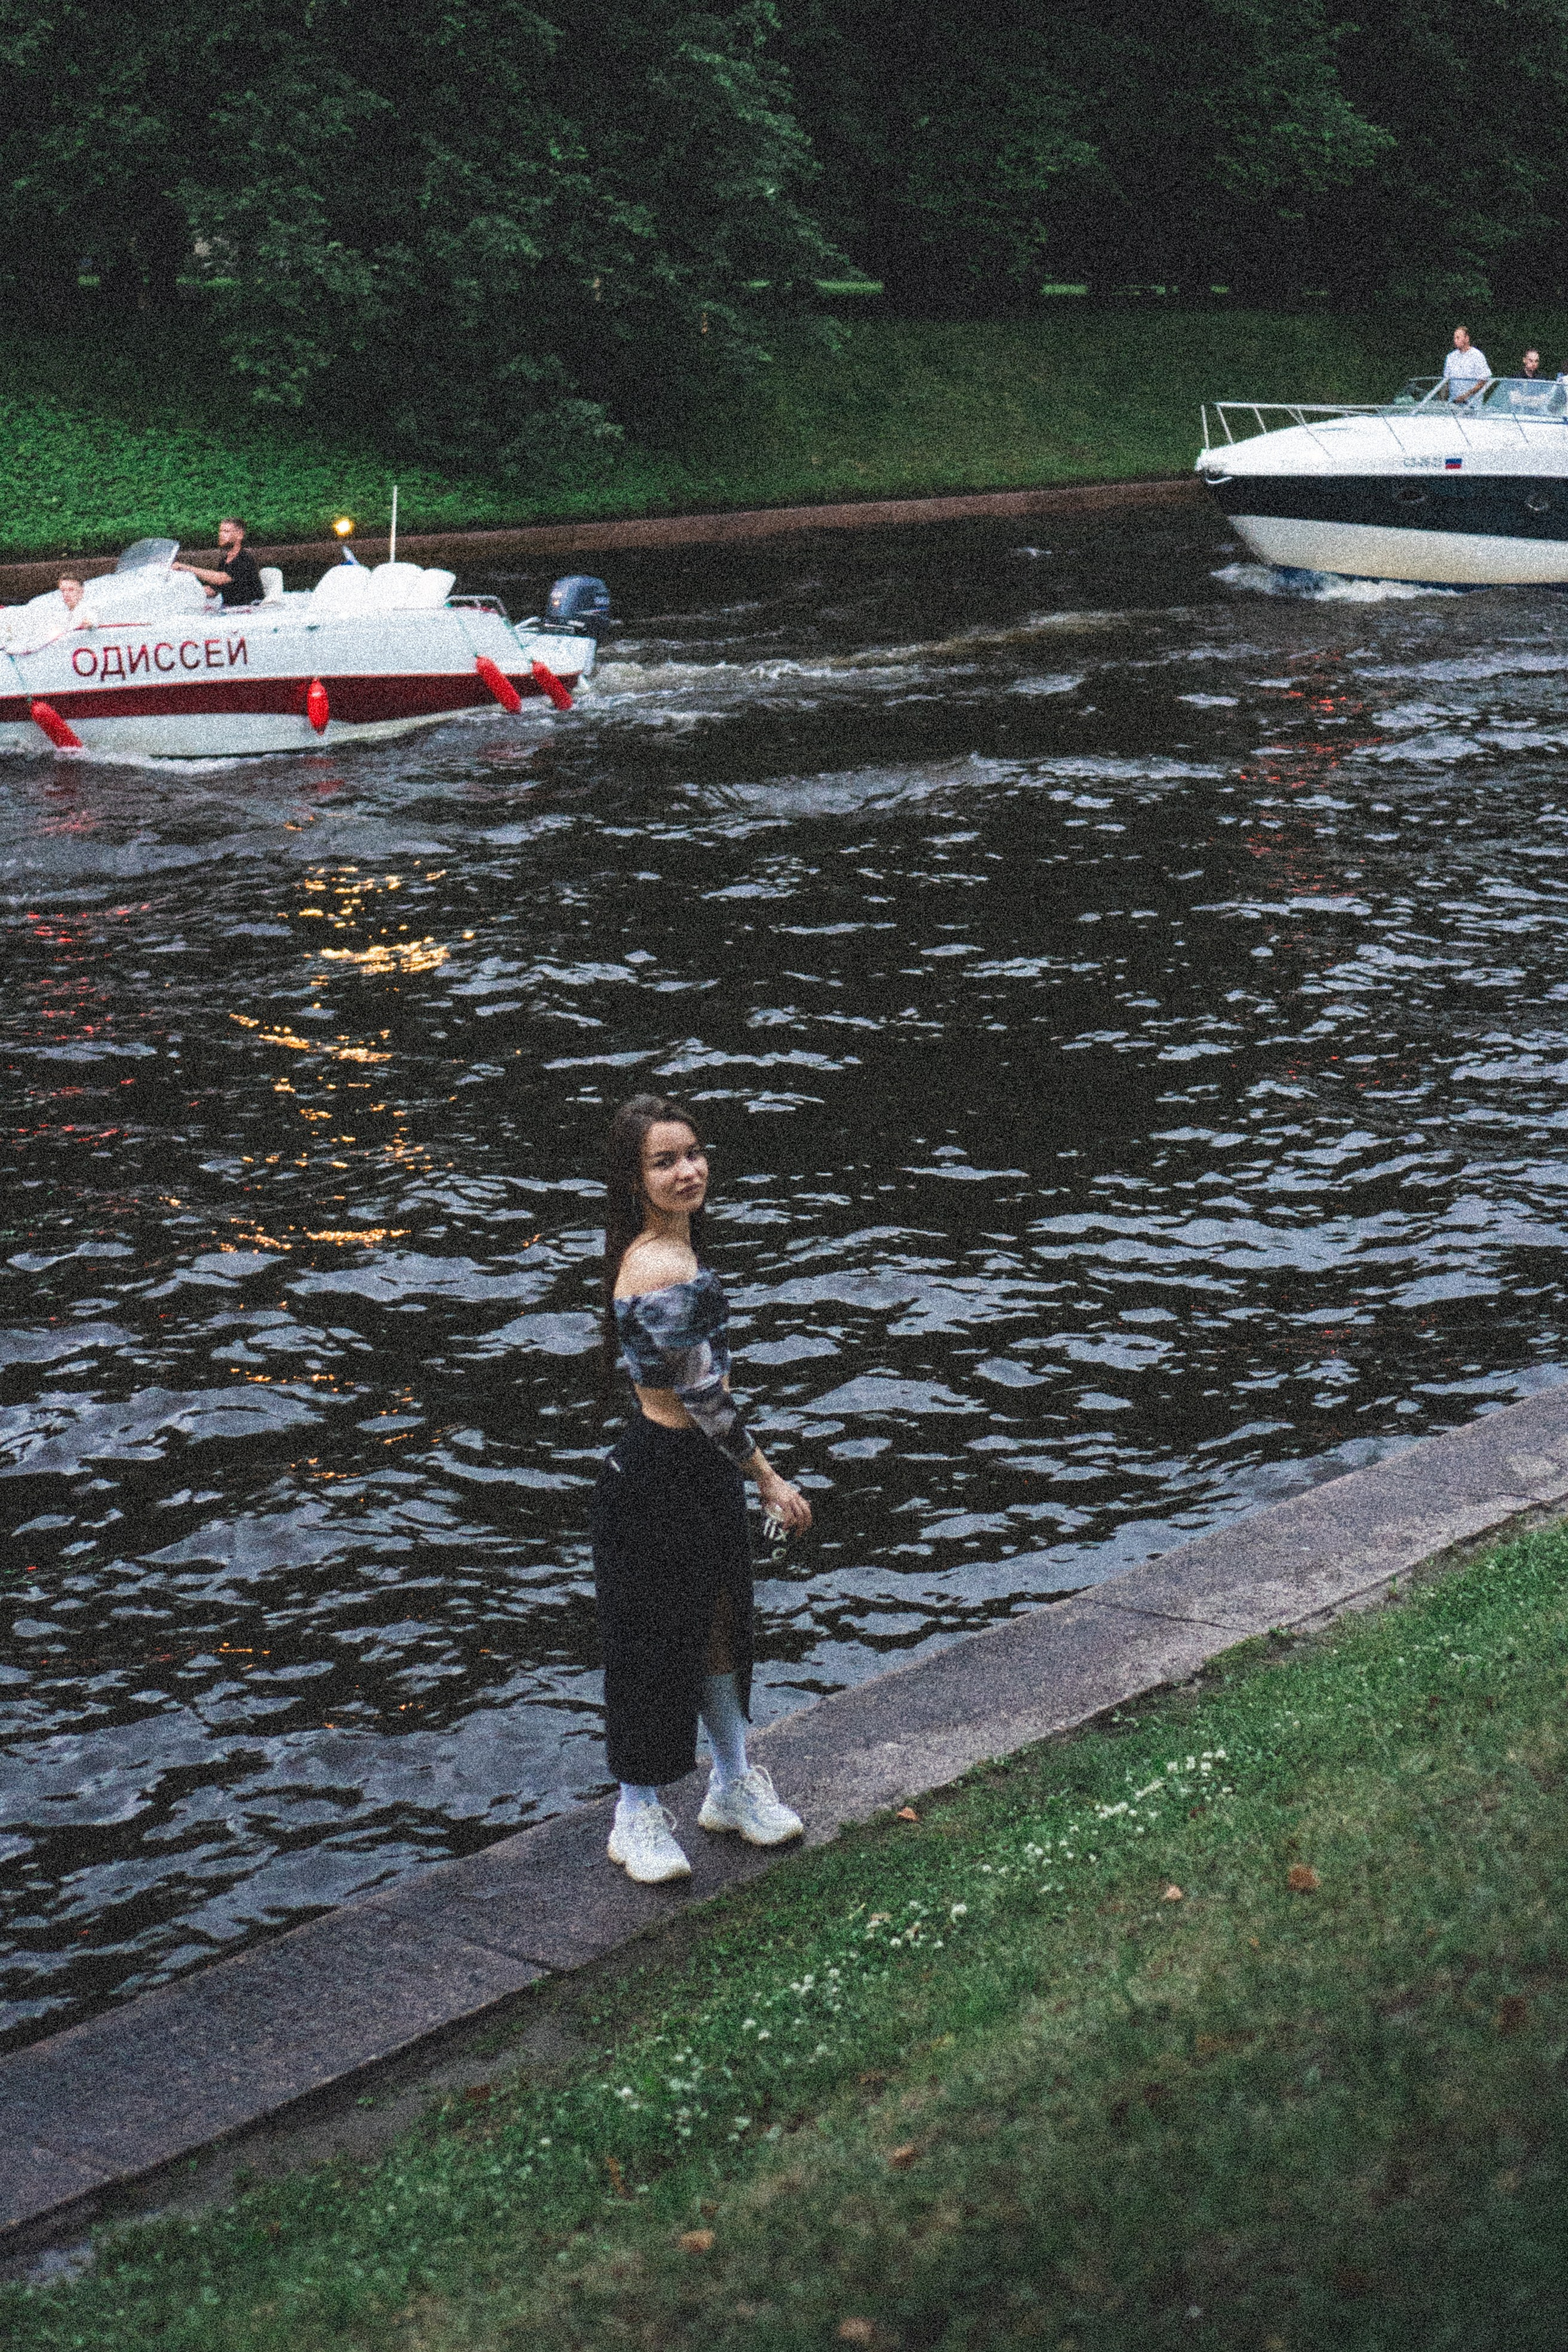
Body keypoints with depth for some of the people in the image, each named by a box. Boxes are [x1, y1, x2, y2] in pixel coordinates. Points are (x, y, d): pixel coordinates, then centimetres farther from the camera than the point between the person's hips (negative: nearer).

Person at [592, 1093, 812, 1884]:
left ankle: (734, 1783, 39)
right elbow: (704, 1394, -24)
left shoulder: (670, 1249, 4)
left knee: (719, 1622, 21)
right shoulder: (666, 1270, -27)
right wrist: (769, 1478, -16)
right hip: (661, 1479, -9)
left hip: (699, 1470, 9)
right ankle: (637, 1817, 22)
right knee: (657, 1640, 6)